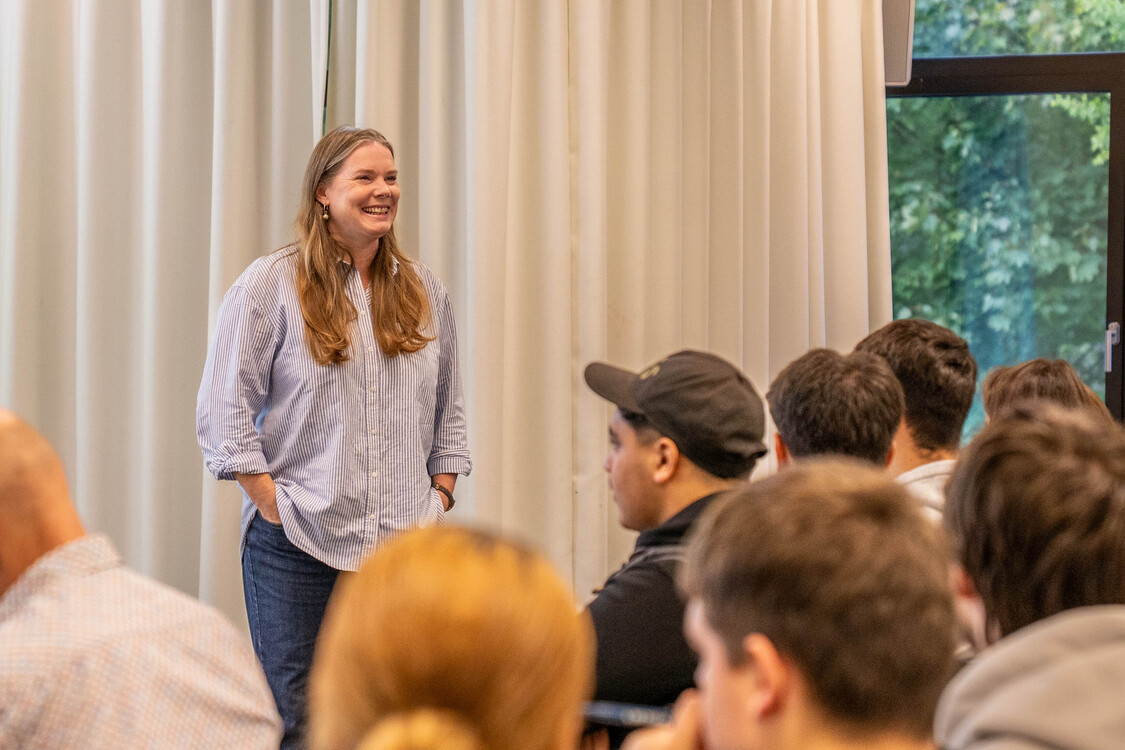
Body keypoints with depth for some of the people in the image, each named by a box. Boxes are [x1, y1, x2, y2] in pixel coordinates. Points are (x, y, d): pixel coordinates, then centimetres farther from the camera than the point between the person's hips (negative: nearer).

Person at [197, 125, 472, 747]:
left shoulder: (423, 290, 13)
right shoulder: (271, 284, -1)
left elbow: (447, 414, 20)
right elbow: (223, 411, -4)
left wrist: (439, 499, 9)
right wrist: (273, 505, -9)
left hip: (406, 543, 4)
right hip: (298, 547, -3)